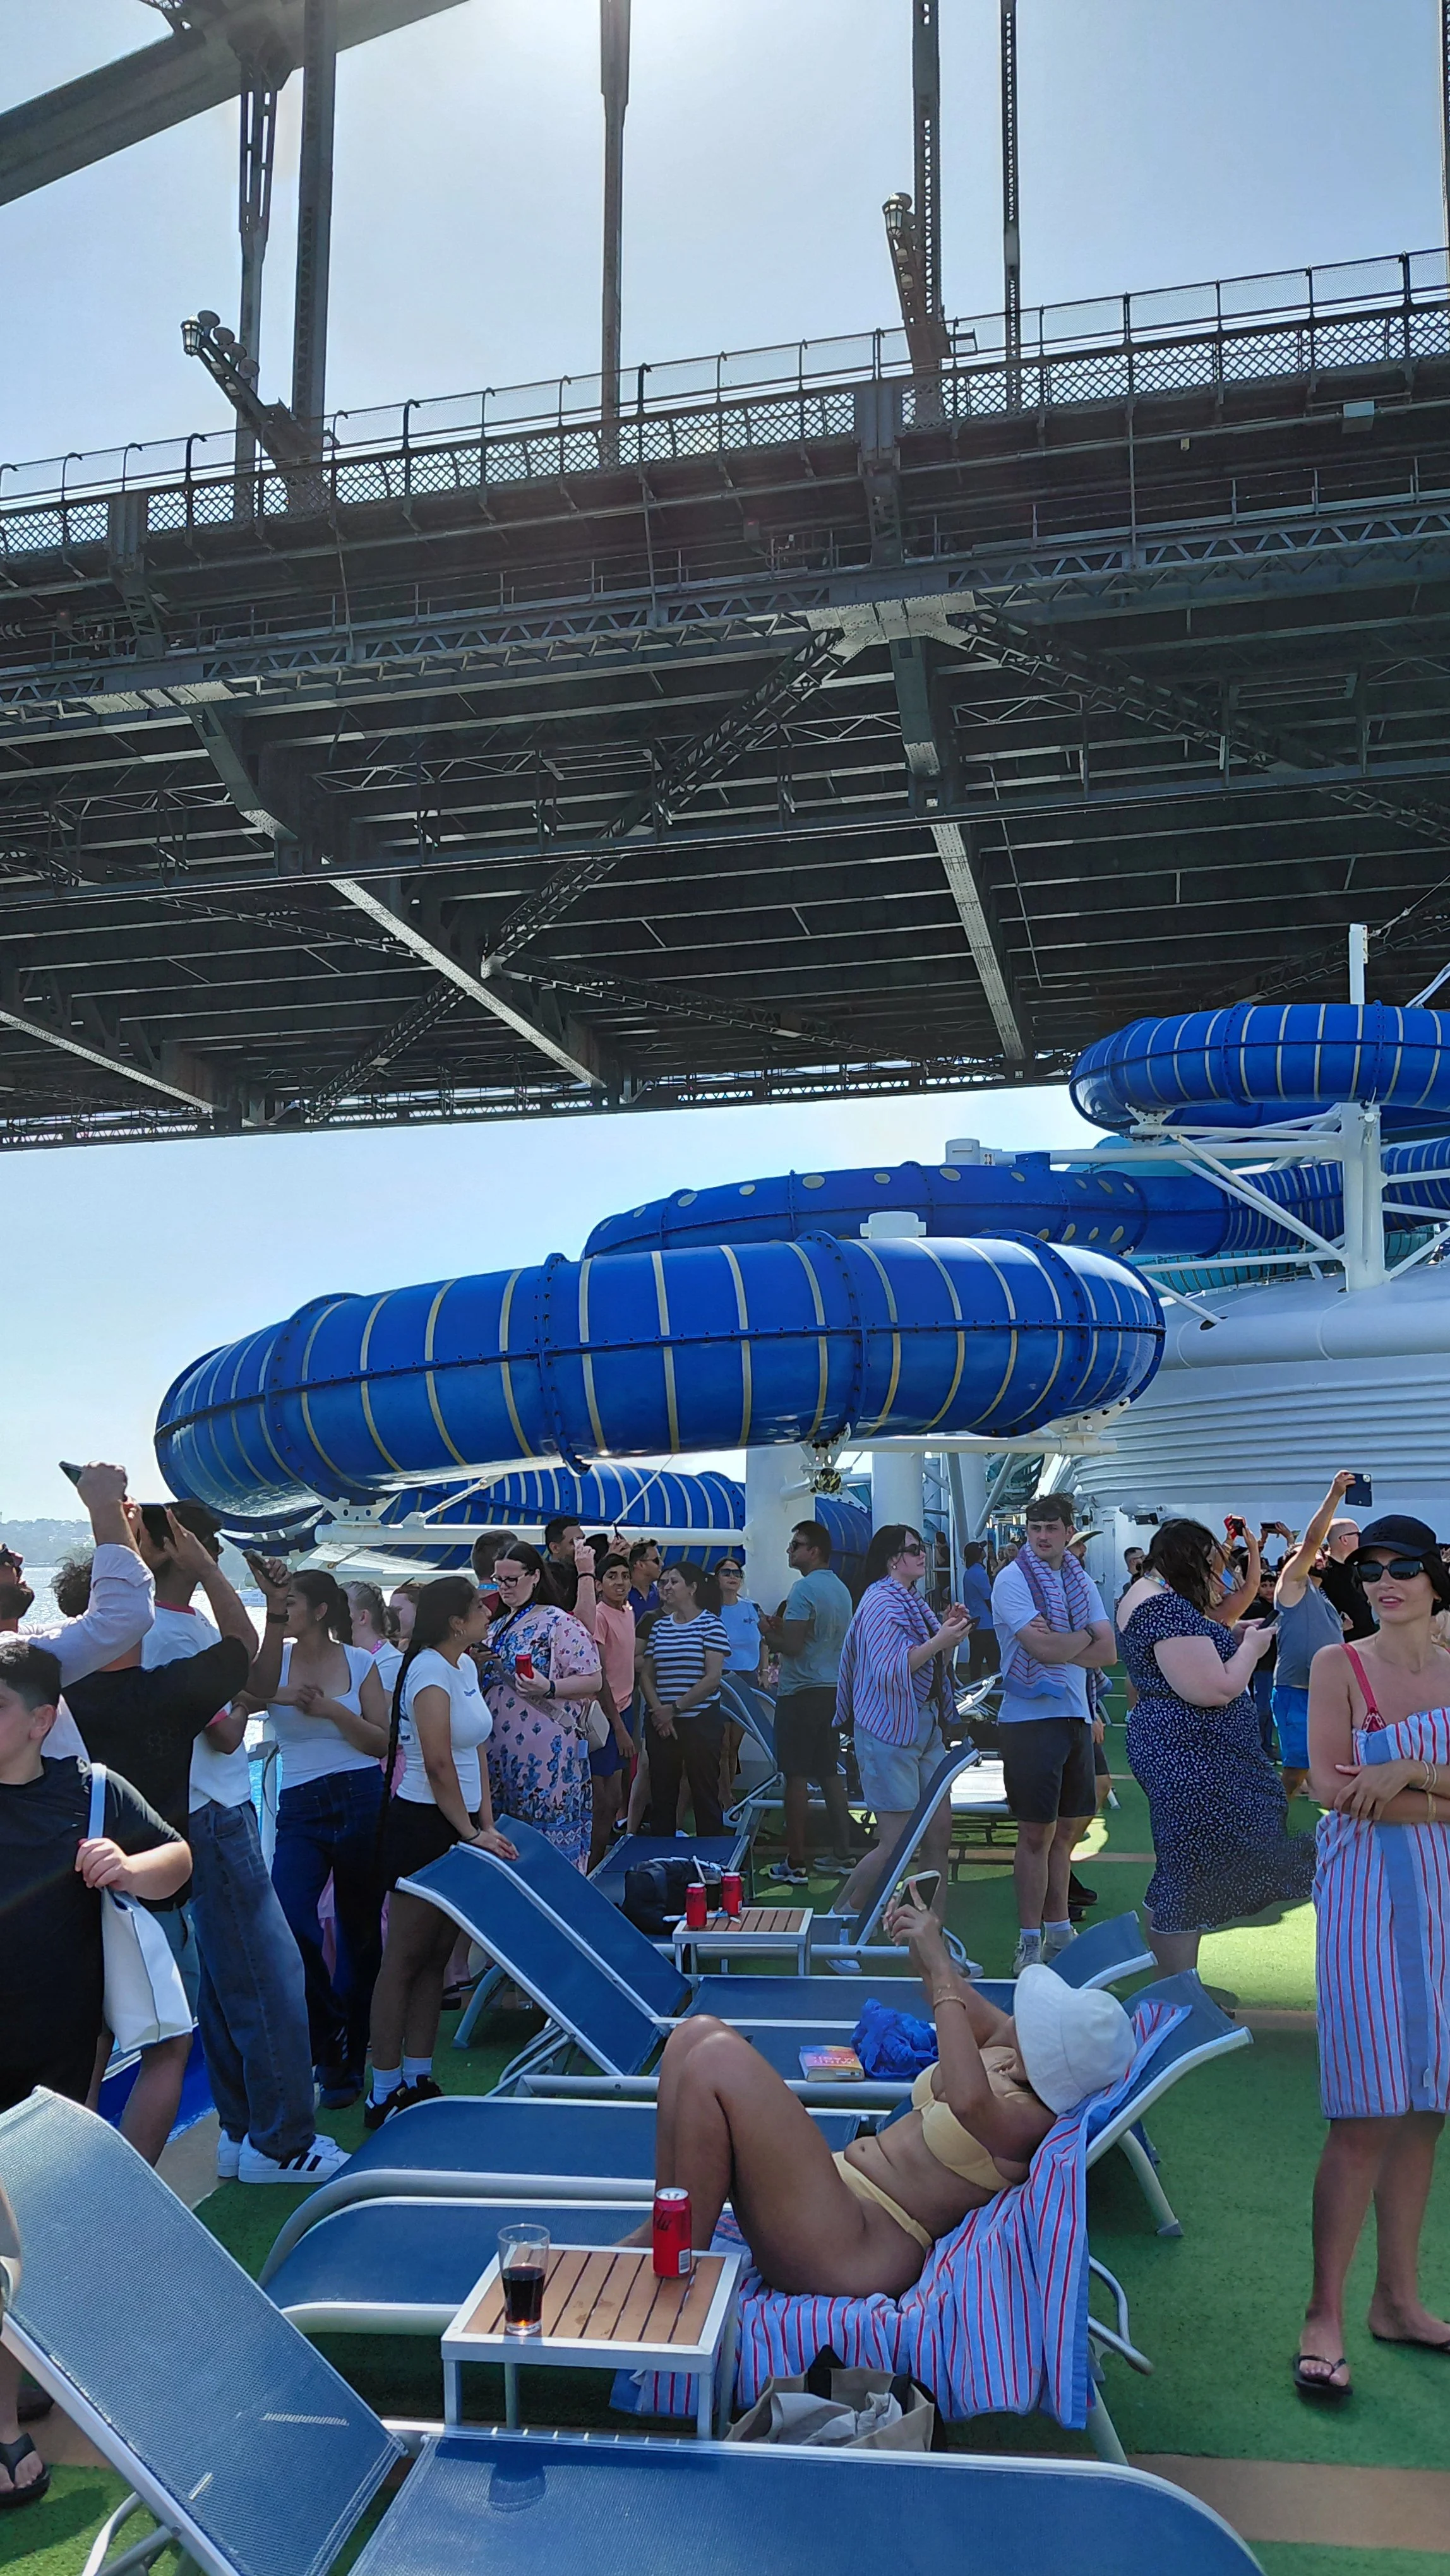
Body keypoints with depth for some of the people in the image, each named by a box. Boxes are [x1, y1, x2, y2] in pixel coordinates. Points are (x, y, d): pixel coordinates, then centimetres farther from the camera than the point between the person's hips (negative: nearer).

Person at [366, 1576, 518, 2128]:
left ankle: (418, 2082, 19)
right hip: (423, 1825, -9)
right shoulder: (430, 1672, -16)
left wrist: (487, 1823, 7)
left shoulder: (466, 1666, 11)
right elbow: (438, 1764, -20)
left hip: (458, 1828, 9)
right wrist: (471, 1833, -16)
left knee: (437, 1957, 12)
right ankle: (384, 2095, 3)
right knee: (404, 1959, -3)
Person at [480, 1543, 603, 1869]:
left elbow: (593, 1681, -12)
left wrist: (548, 1688, -26)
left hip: (546, 1754, -7)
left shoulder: (559, 1623, -8)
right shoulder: (498, 1626, 16)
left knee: (549, 1836, -4)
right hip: (500, 1752, 7)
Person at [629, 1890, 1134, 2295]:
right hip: (844, 2187, 10)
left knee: (718, 2058, -24)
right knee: (698, 2034, -2)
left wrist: (941, 1972, -34)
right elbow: (984, 2023, 31)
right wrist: (926, 1952, 11)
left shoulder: (1028, 2118, -17)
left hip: (854, 2254, -10)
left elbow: (969, 2101, -40)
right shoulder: (1005, 2057, 9)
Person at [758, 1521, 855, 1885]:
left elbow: (792, 1645, -20)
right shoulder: (841, 1589, 12)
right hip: (832, 1689, 8)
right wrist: (782, 1627, 18)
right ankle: (841, 1853, 19)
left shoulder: (804, 1589, -15)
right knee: (830, 1774, 14)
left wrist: (768, 1633, -2)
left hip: (802, 1692, -8)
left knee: (796, 1778, -3)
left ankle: (796, 1863, -1)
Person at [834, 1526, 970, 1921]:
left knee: (939, 1833, 8)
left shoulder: (912, 1601, 14)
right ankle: (840, 1917, 12)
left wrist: (950, 1636, 4)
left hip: (926, 1725, 9)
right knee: (897, 1844, -6)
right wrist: (939, 1640, -24)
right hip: (889, 1730, -9)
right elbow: (889, 1670, -22)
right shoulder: (881, 1603, -13)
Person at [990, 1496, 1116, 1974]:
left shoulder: (1081, 1582, 10)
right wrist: (1083, 1637, -3)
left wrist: (1057, 1645, -13)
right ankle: (1030, 1942, 9)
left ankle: (1058, 1931, 26)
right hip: (1030, 1717, -6)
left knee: (1068, 1827, 14)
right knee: (1036, 1833, -1)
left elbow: (1108, 1652, 0)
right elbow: (1044, 1649, -20)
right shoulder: (1013, 1580, -8)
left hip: (1075, 1716, 6)